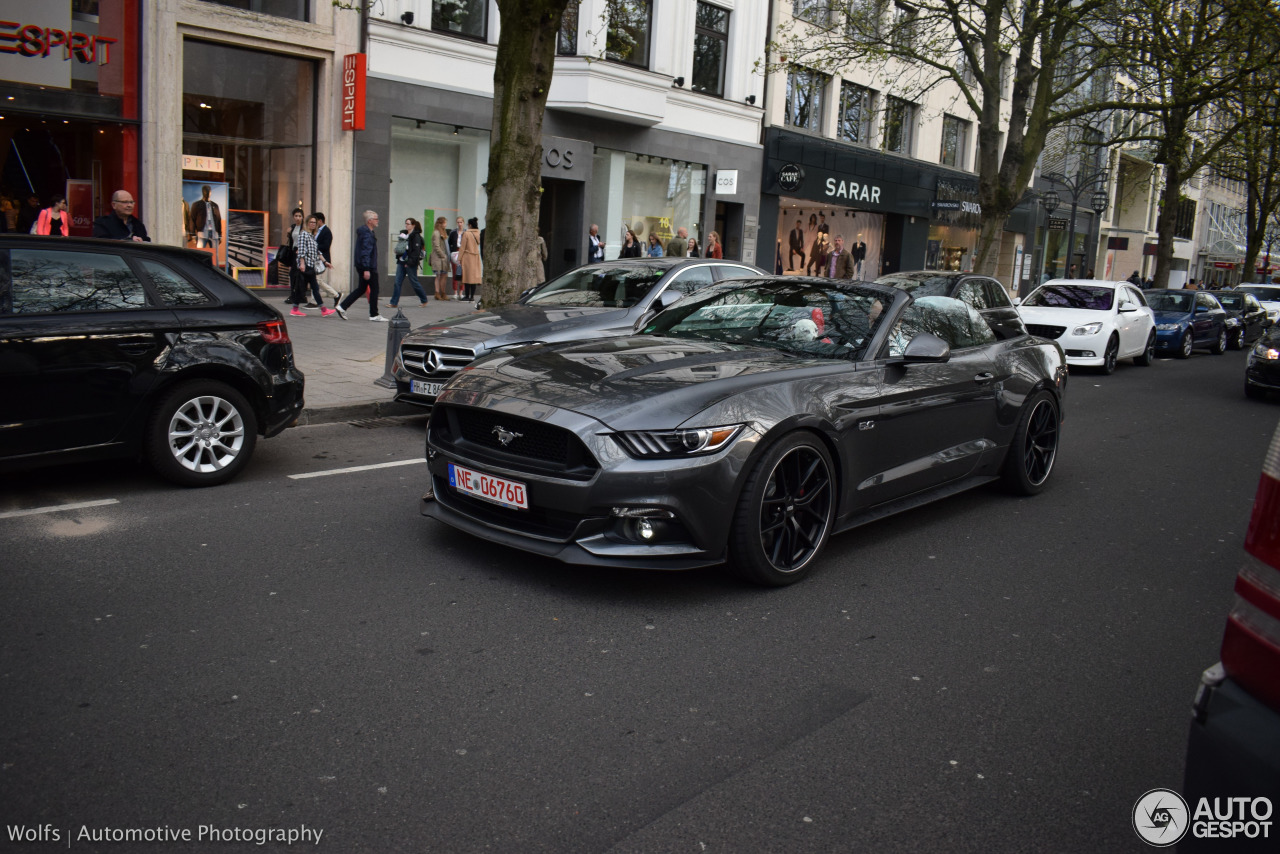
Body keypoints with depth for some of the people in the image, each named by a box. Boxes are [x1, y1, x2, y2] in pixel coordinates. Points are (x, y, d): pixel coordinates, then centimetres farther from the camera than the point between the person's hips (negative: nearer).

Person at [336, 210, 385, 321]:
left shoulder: (363, 231, 15)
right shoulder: (367, 234, -17)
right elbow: (366, 252, -23)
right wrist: (366, 269, -26)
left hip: (361, 266, 10)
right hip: (369, 266, -10)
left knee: (361, 289, 15)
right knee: (374, 289, 0)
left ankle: (342, 307, 12)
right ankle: (374, 315, 6)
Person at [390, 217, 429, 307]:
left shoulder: (416, 236, -10)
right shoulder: (403, 234, 14)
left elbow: (416, 251, -16)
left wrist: (410, 262, -20)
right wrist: (398, 257, 8)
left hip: (410, 263, -7)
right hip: (401, 261, 7)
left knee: (414, 281, 3)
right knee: (397, 282, 0)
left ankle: (424, 300, 21)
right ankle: (394, 303, 1)